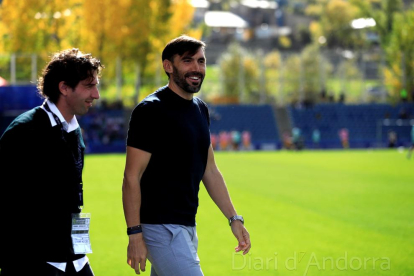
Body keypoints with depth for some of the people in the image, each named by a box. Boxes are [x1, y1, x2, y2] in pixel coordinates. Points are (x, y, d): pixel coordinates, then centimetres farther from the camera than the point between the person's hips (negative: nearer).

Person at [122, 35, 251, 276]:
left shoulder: (201, 109, 13)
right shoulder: (150, 111, -12)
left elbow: (210, 170, 20)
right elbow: (132, 177, -14)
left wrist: (234, 218, 15)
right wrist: (135, 235, -18)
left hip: (186, 226, 8)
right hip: (160, 227, -8)